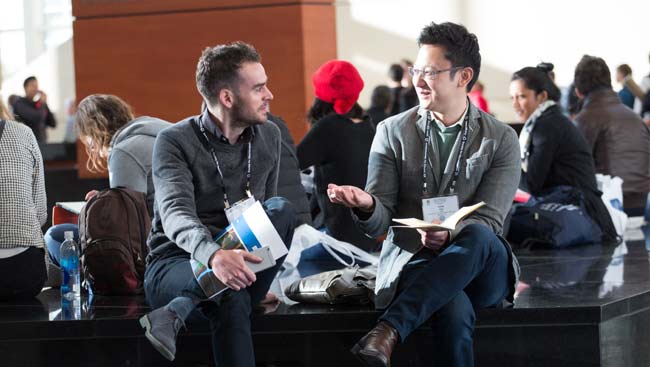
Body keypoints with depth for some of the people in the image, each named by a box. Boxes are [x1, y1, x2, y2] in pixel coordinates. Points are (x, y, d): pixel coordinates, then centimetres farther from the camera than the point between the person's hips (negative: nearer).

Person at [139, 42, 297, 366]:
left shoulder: (269, 137, 9)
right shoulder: (174, 142, -9)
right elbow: (176, 214, -25)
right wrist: (213, 254, -47)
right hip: (174, 263, -6)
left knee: (282, 209, -28)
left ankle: (178, 313, -32)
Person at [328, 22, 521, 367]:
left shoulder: (501, 140, 4)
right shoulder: (393, 132, 6)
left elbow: (488, 221, -5)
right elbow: (379, 223, 2)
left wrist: (449, 234, -28)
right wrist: (366, 206, -24)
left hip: (479, 270, 1)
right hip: (411, 261, -1)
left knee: (477, 236, -38)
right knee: (455, 311, -38)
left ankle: (390, 329, -42)